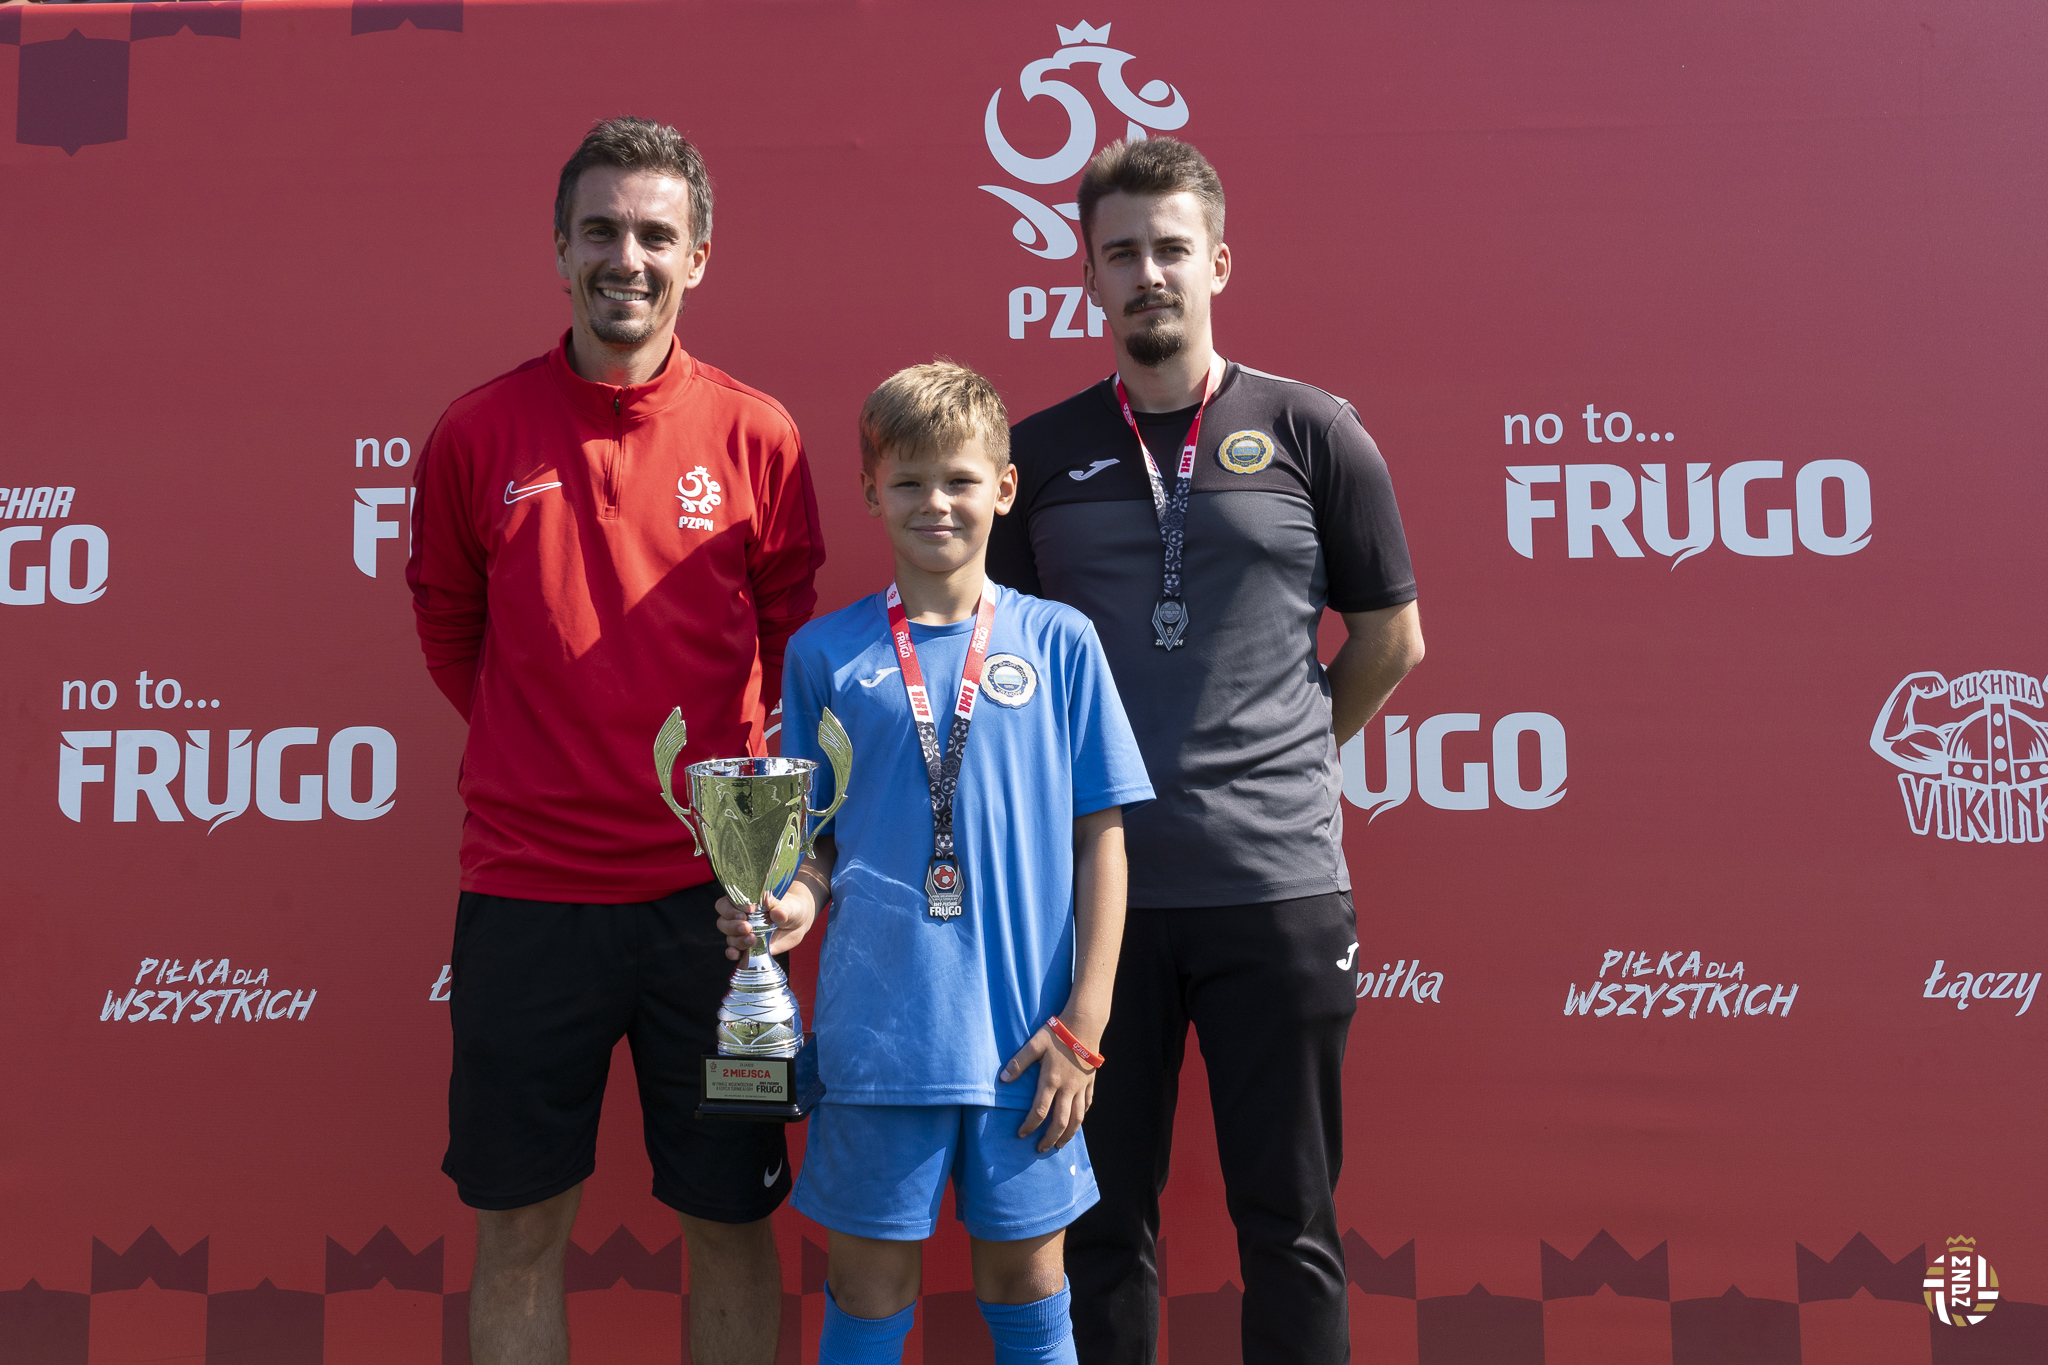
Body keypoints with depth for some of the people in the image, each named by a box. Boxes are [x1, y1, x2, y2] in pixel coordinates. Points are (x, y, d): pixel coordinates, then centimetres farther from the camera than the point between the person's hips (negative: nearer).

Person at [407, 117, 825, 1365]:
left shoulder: (757, 437, 0)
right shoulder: (479, 432, 1)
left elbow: (796, 638, 8)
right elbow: (447, 624, 14)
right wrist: (538, 755, 10)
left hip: (711, 888, 0)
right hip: (525, 889, 1)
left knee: (732, 1214, 10)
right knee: (520, 1225, 10)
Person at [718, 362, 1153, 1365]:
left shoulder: (1059, 642, 2)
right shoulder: (826, 652, 4)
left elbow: (1100, 836, 3)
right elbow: (816, 837, 9)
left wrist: (1084, 1021, -3)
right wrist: (796, 903, -13)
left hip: (1027, 1029, 0)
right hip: (877, 1022, 0)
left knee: (1026, 1277, 12)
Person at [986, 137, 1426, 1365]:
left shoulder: (1313, 434, 2)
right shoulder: (1037, 455, 6)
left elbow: (1390, 640, 10)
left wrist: (1284, 762, 11)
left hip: (1280, 883, -1)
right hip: (1091, 886, 1)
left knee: (1290, 1225, 9)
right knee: (1102, 1223, 11)